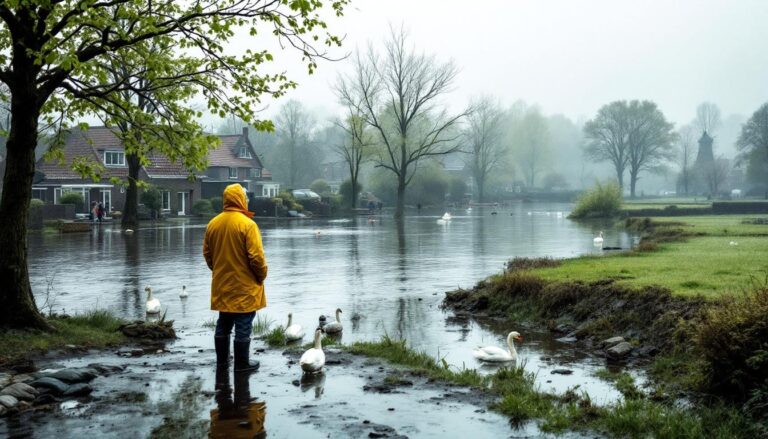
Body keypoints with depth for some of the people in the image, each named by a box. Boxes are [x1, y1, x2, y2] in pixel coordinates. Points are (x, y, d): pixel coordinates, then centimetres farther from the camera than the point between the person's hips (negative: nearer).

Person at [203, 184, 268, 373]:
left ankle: (222, 360, 26)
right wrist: (262, 275, -3)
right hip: (244, 285, -6)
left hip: (221, 284, 6)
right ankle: (241, 363, 10)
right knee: (243, 325, 3)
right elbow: (256, 256, -18)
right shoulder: (247, 224, -17)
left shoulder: (213, 223, 2)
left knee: (223, 323, 17)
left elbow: (207, 253, 10)